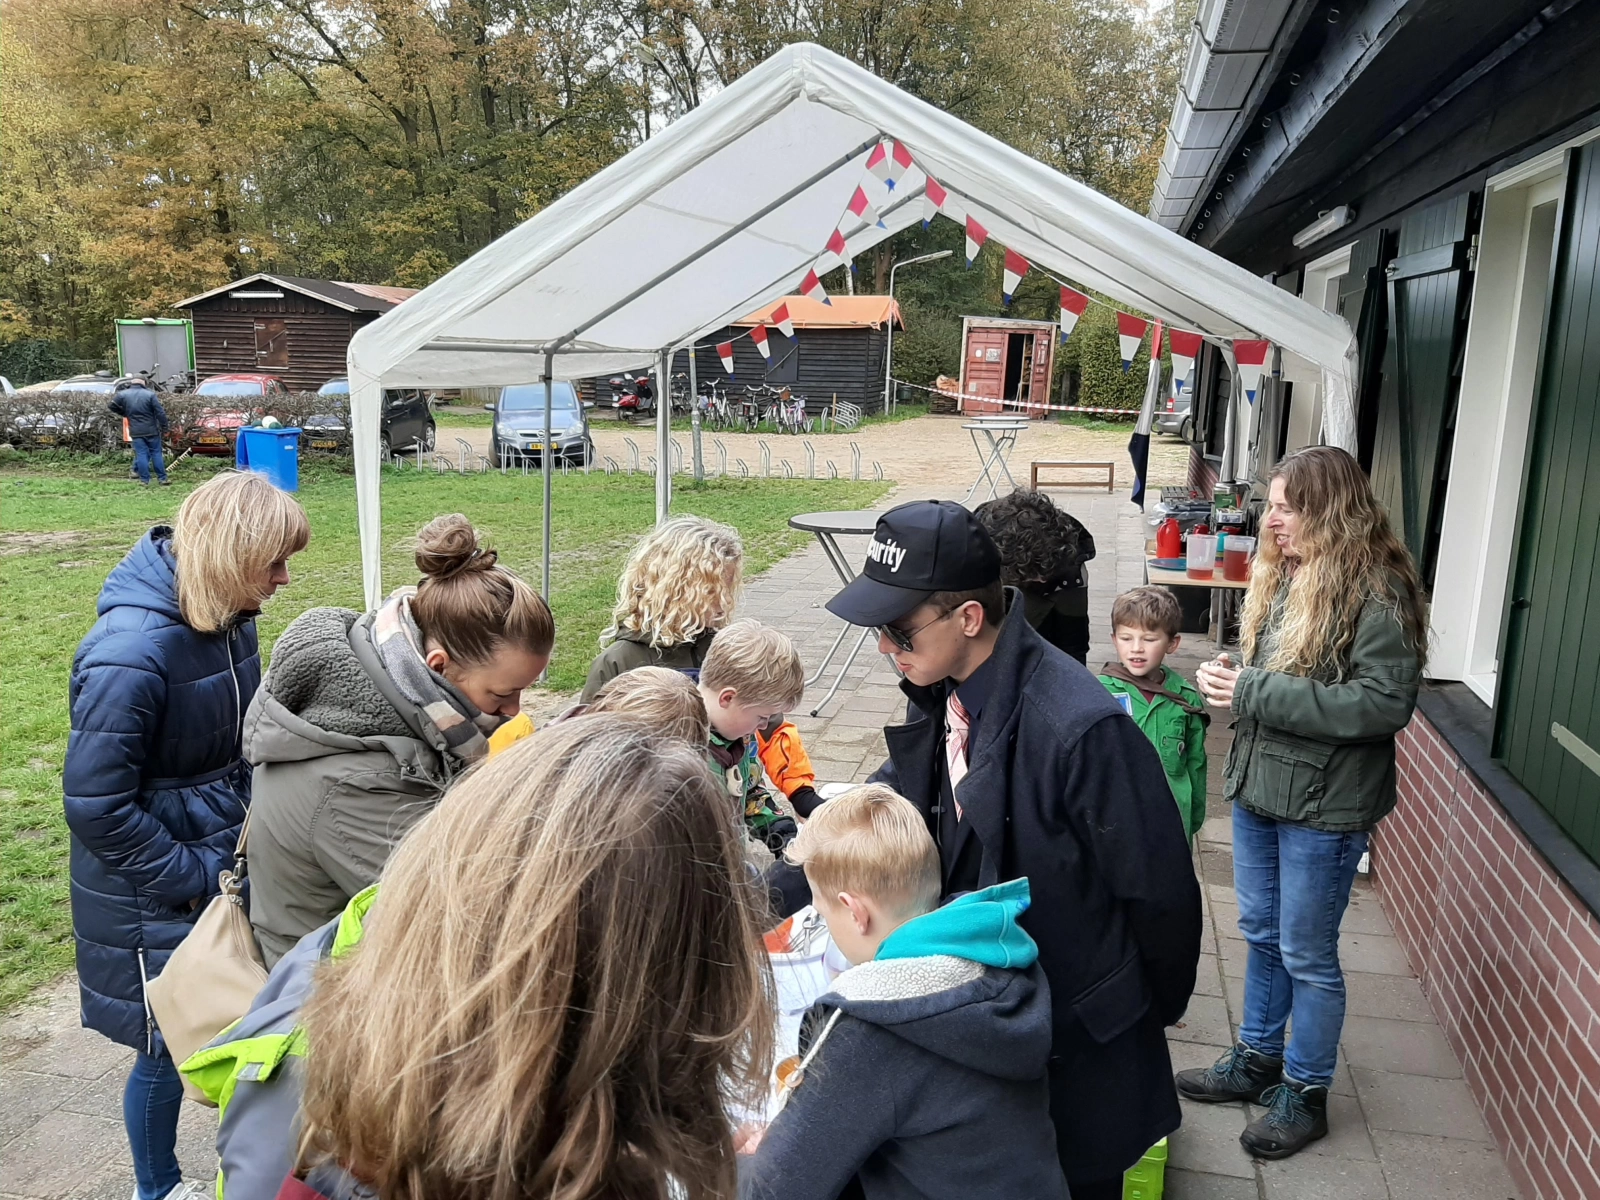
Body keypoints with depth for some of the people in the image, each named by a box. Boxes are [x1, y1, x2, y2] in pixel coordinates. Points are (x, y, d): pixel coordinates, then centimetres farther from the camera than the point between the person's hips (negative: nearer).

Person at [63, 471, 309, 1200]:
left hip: (227, 862, 7)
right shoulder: (129, 655, -28)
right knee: (171, 1048, 11)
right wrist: (197, 876, -17)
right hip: (156, 896, -7)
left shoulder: (228, 618, -5)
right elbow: (95, 805, -23)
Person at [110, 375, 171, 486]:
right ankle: (163, 479, 6)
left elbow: (111, 406, 10)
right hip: (151, 430, -1)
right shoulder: (150, 394, -7)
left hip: (136, 431, 1)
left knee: (141, 455, 4)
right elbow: (160, 413, -9)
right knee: (156, 453, 6)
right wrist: (164, 429, -2)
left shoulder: (122, 395, 0)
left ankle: (145, 480, 3)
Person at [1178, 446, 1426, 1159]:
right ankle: (1257, 1061, 39)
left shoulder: (1377, 591, -18)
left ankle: (1305, 1095, 28)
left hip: (1323, 805, -7)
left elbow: (1385, 702, -26)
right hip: (1258, 785, 8)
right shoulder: (1282, 577, 6)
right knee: (1262, 934, 21)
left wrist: (1255, 692, -24)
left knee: (1307, 955, 8)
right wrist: (1231, 682, -5)